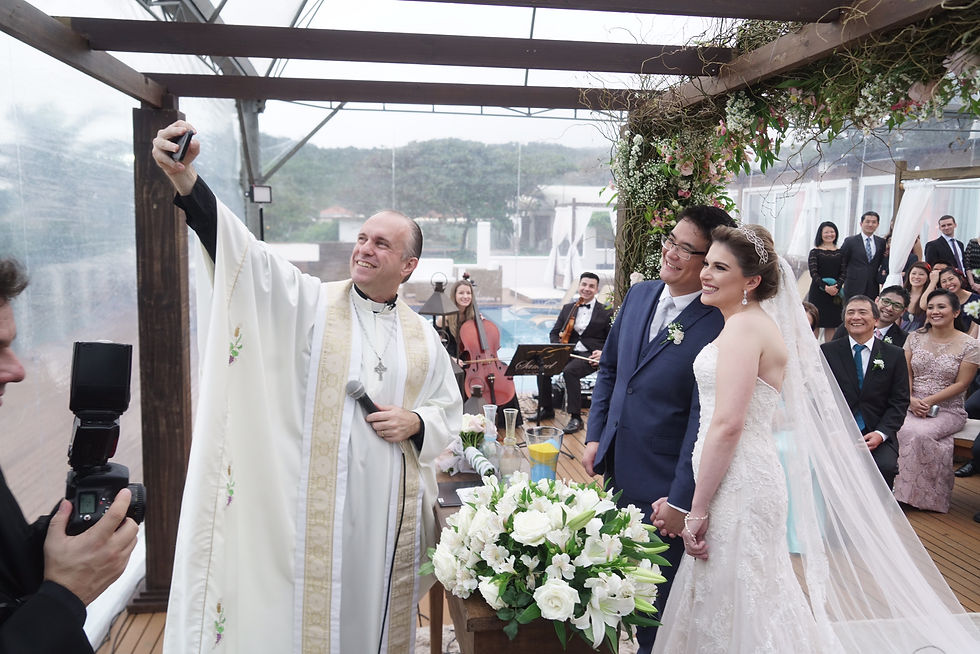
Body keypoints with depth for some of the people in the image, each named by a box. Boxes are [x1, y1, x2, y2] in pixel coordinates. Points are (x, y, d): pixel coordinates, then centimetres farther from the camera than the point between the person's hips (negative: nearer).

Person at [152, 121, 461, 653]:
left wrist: (416, 423, -7)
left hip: (391, 505, 3)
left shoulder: (423, 337, 7)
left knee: (379, 606, 15)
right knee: (311, 611, 6)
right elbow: (245, 254, -16)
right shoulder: (313, 304, -2)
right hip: (314, 503, -2)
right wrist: (187, 182, -30)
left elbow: (448, 408, 15)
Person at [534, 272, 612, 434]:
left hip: (590, 355, -4)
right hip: (569, 352, 5)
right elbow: (554, 333, 15)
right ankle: (547, 408, 1)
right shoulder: (567, 308, 15)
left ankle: (576, 418, -25)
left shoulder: (605, 312, 3)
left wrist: (603, 353, -15)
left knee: (570, 371, -34)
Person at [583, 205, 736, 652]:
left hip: (663, 486, -6)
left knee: (658, 597, 15)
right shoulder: (638, 295, 3)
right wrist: (594, 437, 7)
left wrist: (681, 500, -17)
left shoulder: (720, 326, -19)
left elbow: (703, 420, -19)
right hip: (616, 472, 6)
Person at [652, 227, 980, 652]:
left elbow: (727, 425, -23)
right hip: (752, 477, 9)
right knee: (754, 603, 21)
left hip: (737, 485, -9)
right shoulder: (761, 321, 13)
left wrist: (698, 509, -19)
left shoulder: (743, 327, -17)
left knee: (734, 611, 4)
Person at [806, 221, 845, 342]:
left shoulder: (840, 252, 10)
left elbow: (844, 272, 5)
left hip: (835, 293, 3)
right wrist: (825, 287, -20)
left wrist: (837, 286, -13)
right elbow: (813, 273, -7)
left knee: (831, 325, 5)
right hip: (818, 291, -3)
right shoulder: (815, 252, 0)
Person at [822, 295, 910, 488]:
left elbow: (899, 401, 4)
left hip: (876, 433, 1)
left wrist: (880, 434, -10)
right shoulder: (827, 351, 5)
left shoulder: (895, 354, 7)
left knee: (885, 466, -27)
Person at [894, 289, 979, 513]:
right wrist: (911, 399, -11)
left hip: (948, 410, -2)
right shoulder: (915, 338, 9)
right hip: (912, 406, 3)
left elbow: (961, 384, -6)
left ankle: (927, 496, -14)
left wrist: (929, 400, -16)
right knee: (903, 430, -31)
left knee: (919, 433, -32)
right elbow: (906, 374, 6)